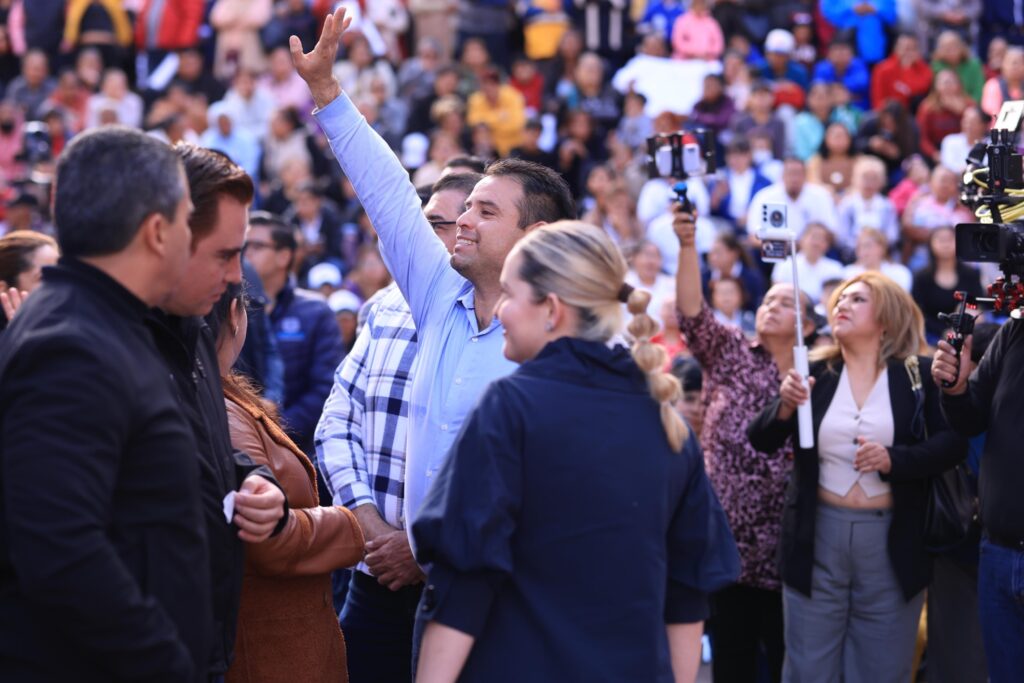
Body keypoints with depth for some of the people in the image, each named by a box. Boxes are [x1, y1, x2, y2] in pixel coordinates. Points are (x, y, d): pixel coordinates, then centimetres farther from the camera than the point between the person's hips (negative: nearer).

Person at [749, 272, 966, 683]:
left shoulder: (919, 375, -1)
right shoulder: (813, 373, 4)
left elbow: (953, 443, -6)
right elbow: (762, 441, 2)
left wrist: (894, 459, -21)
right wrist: (784, 406, -19)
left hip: (893, 541, -1)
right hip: (817, 538, 1)